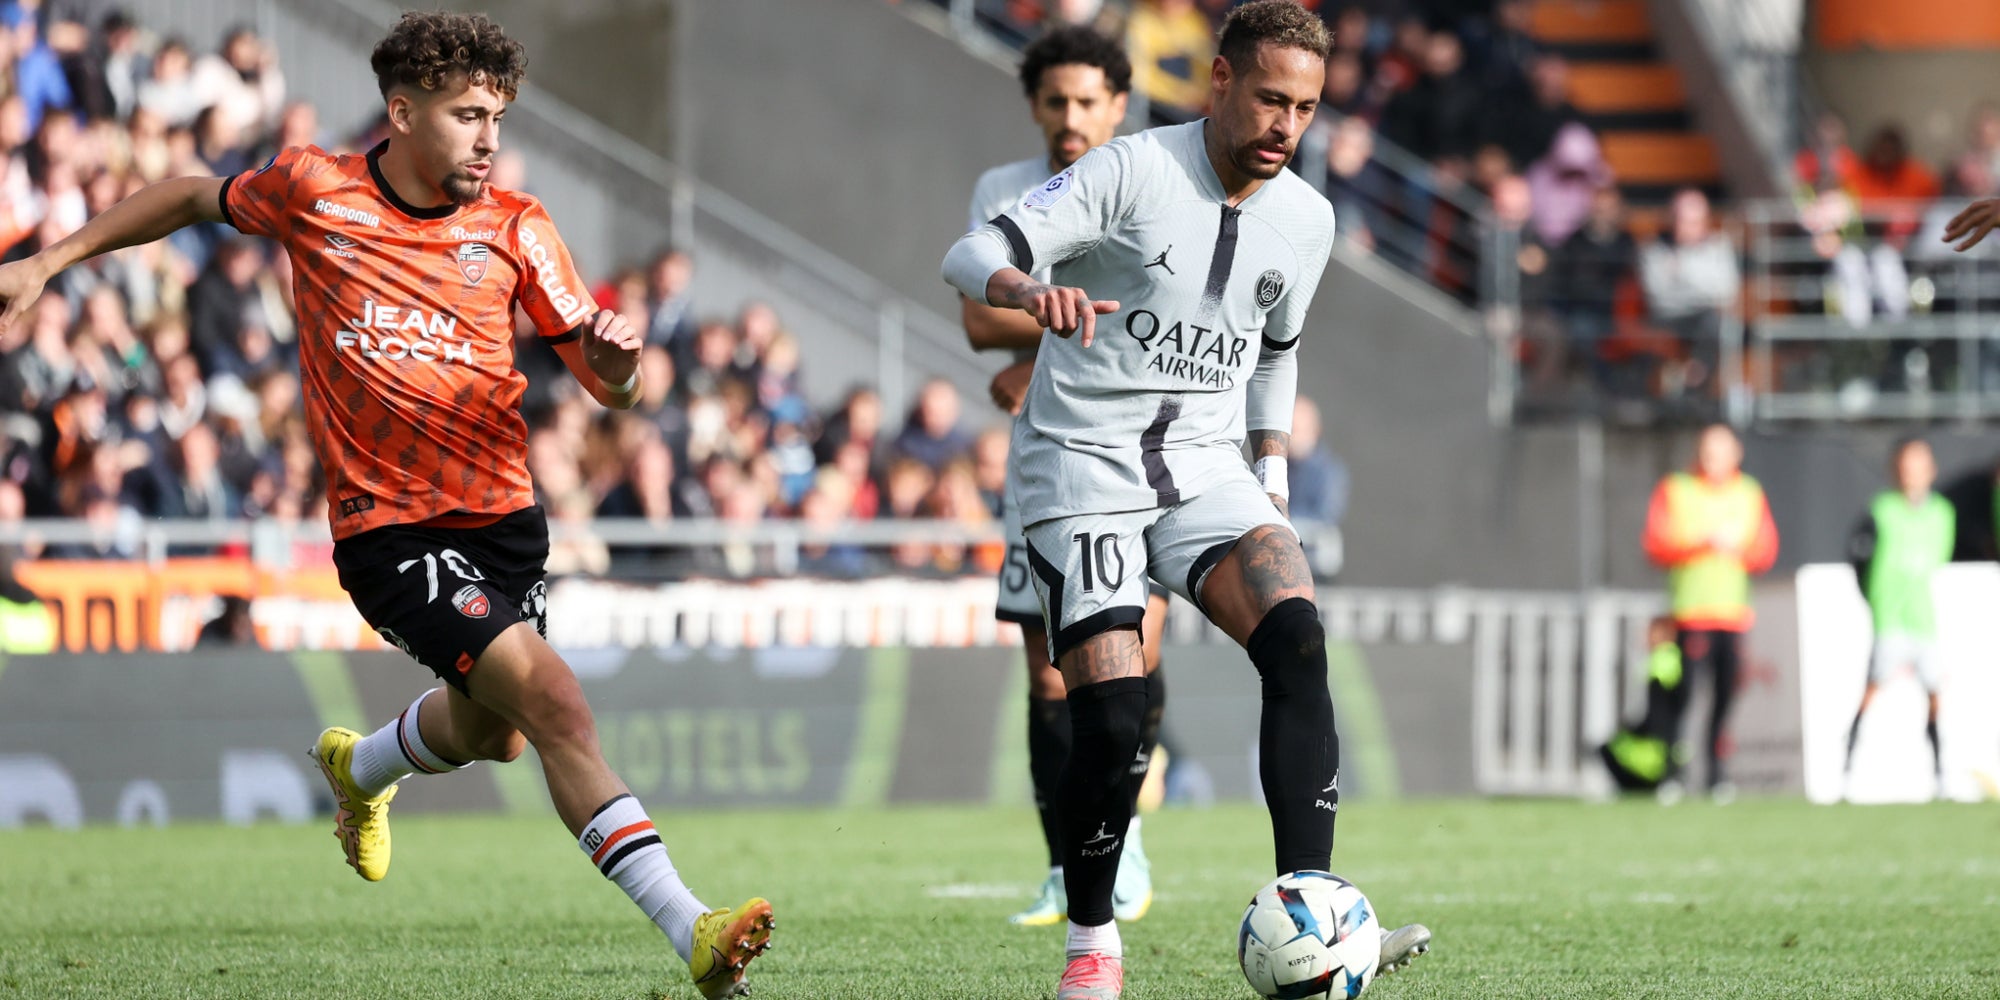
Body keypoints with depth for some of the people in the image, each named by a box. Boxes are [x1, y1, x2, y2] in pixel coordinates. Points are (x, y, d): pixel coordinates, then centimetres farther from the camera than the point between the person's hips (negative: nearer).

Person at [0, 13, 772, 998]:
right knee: (551, 696, -23)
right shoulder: (311, 190, -5)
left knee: (490, 731, 22)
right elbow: (195, 198, 15)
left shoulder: (514, 228, 1)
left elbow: (607, 384, 2)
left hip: (501, 513, 5)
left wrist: (612, 353, -22)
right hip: (387, 526, -5)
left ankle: (360, 767, 59)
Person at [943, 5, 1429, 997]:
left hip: (1206, 466, 4)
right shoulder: (1130, 171, -10)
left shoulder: (1307, 220, 7)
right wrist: (1033, 291, -39)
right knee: (1110, 715, -15)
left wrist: (1273, 477, 18)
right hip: (1084, 466, -4)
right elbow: (971, 256, -17)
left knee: (1296, 638, -23)